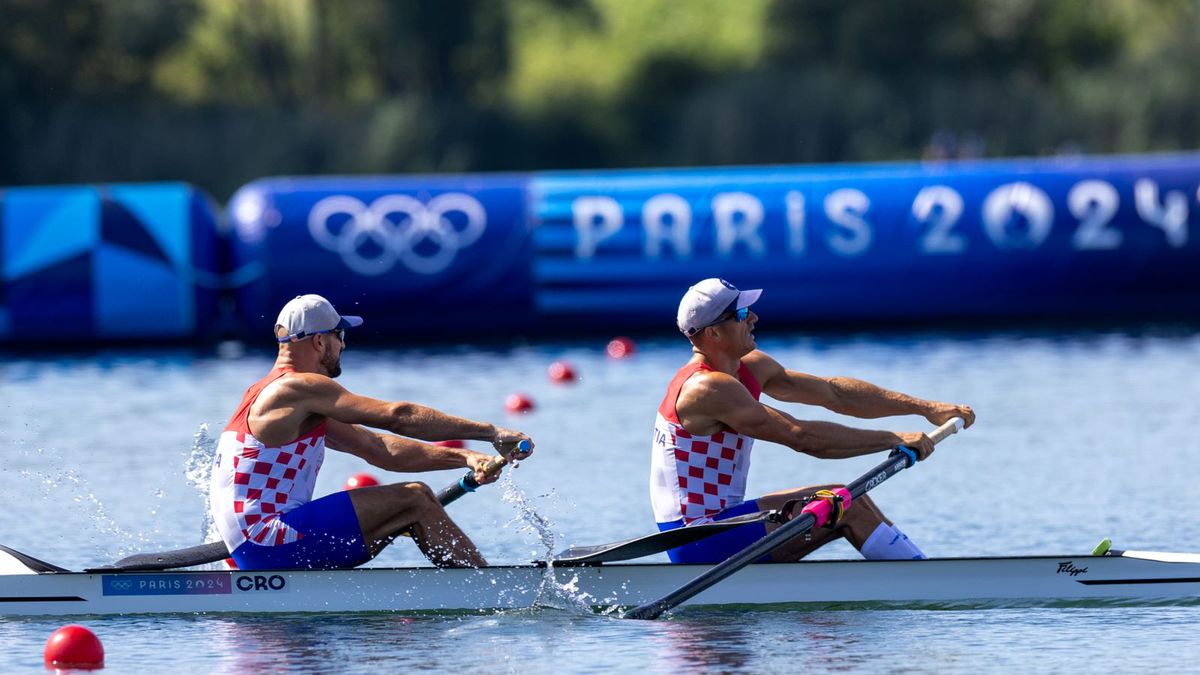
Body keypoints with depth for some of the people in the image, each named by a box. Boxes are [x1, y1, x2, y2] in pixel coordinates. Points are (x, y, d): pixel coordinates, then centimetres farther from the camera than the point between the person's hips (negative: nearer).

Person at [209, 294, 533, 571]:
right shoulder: (300, 387, -10)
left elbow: (378, 448, 18)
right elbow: (397, 416, -15)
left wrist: (463, 458, 8)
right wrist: (491, 433, -12)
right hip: (267, 545, -10)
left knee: (411, 512, 14)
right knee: (415, 499, -9)